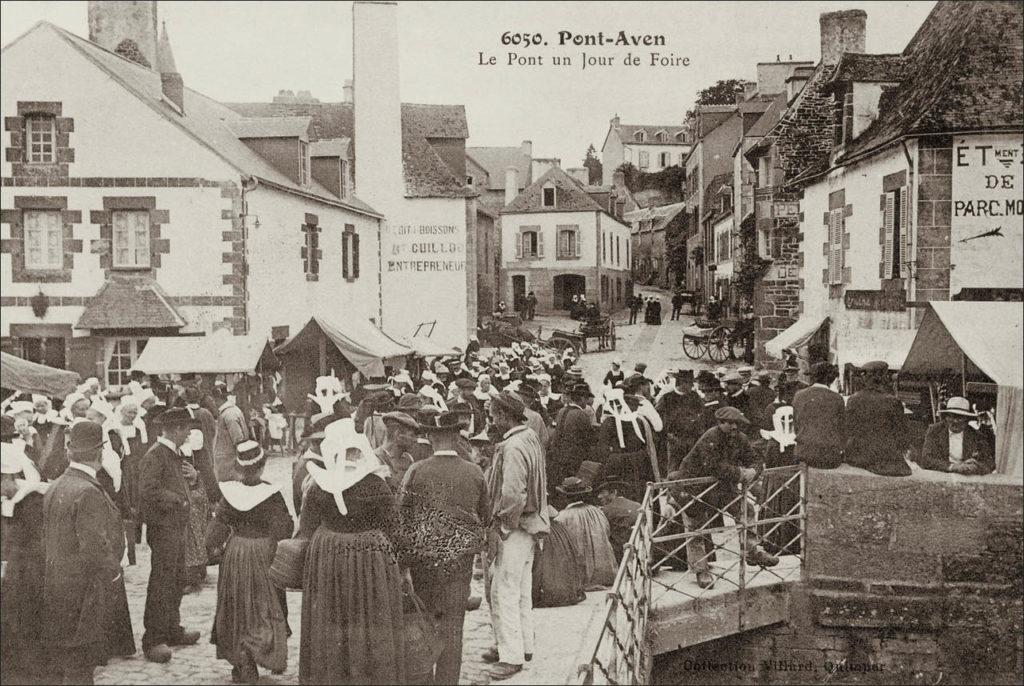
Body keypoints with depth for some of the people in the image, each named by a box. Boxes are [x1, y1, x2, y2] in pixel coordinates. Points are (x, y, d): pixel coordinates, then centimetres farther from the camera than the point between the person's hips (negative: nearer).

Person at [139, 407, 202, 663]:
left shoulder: (176, 453, 15)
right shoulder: (155, 455, -16)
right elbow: (147, 491, -24)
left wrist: (193, 475, 4)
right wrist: (178, 499, -17)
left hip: (178, 526, 10)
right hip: (163, 526, -10)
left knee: (177, 579, 17)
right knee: (161, 582, -6)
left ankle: (173, 630, 28)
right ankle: (153, 640, 1)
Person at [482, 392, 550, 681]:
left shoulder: (513, 447, -21)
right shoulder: (531, 439, 9)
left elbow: (513, 494, -27)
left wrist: (499, 527, -16)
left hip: (514, 527, -10)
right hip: (529, 525, 10)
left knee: (504, 592, -3)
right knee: (522, 589, 19)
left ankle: (512, 656, 3)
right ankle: (523, 644, 30)